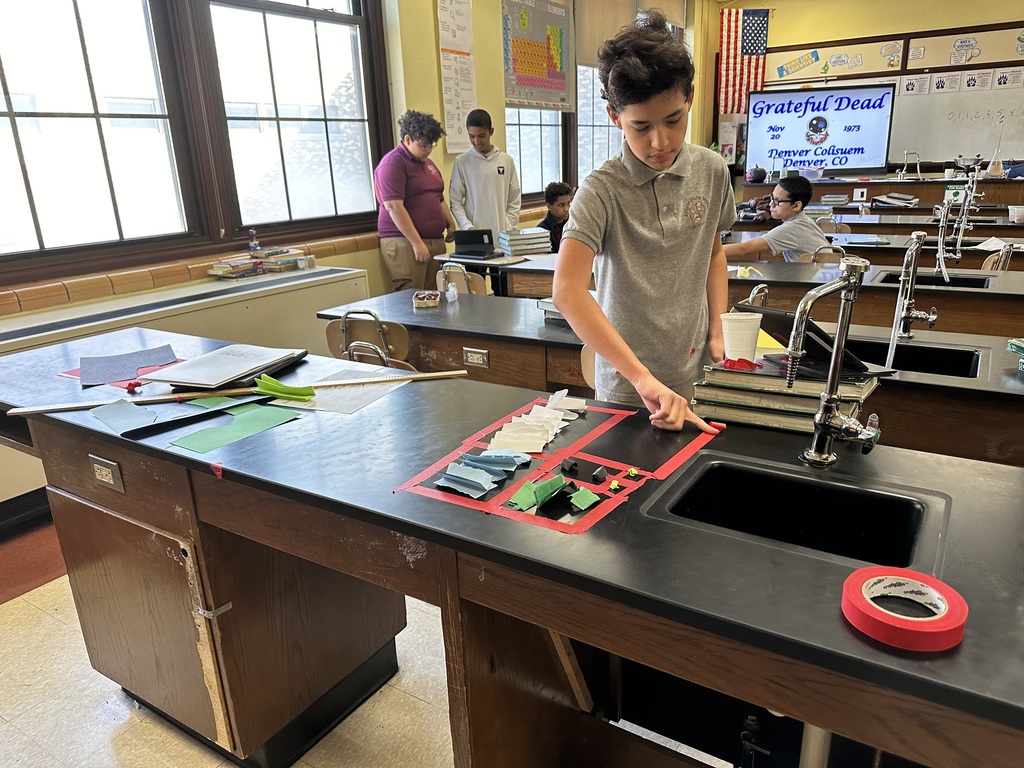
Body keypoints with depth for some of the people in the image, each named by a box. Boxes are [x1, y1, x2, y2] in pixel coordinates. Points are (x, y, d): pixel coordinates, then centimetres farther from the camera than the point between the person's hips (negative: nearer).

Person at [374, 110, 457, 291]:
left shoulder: (427, 163, 21)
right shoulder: (392, 163, -6)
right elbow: (394, 207, -16)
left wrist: (451, 225, 17)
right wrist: (417, 243, -19)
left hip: (436, 241, 8)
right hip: (404, 242, -8)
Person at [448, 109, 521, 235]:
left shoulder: (506, 161, 8)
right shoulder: (462, 162, 2)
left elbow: (514, 201, 9)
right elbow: (455, 201, 0)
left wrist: (509, 230, -1)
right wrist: (467, 226, -15)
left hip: (501, 234, 2)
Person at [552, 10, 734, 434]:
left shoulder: (712, 171, -2)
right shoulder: (601, 191, -18)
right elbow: (568, 291, -31)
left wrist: (717, 332, 4)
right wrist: (643, 379, -35)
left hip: (695, 373, 4)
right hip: (626, 386, -4)